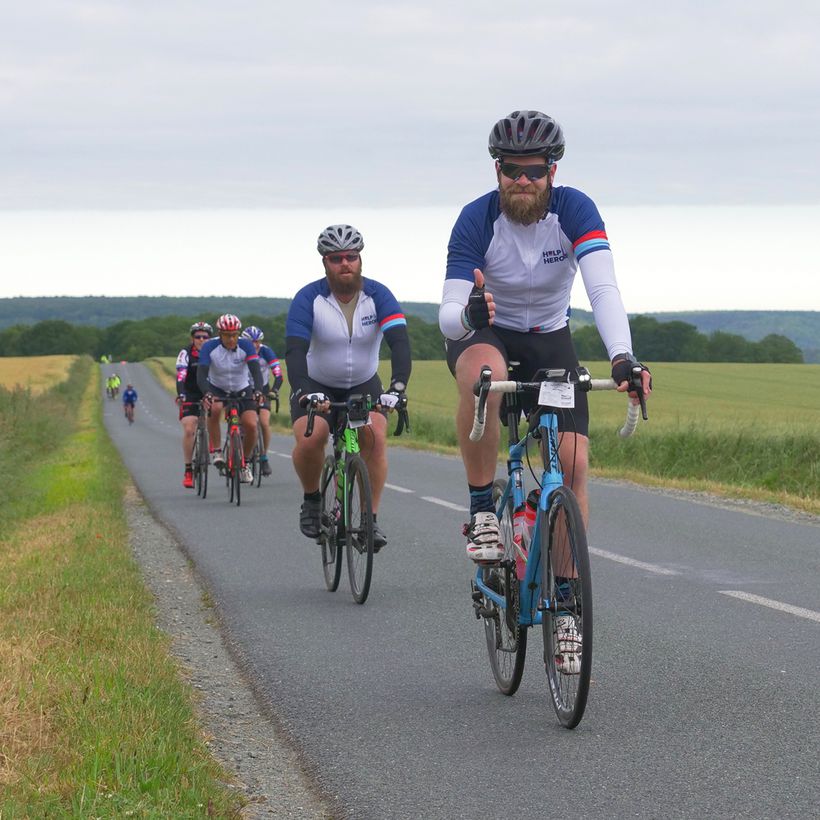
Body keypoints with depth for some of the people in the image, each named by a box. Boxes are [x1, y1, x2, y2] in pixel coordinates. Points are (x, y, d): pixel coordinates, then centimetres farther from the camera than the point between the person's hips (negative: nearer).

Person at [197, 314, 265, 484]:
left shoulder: (245, 346, -18)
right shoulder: (209, 347, -21)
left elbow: (256, 370, -27)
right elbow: (201, 374, -29)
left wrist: (257, 391, -46)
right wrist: (206, 394, -48)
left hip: (242, 390, 1)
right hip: (217, 389, -1)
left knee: (251, 425, -18)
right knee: (215, 408, -36)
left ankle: (245, 463, 7)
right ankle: (215, 450, -18)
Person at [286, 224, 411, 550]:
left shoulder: (378, 295, -17)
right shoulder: (308, 298, -20)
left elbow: (400, 342, -28)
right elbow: (295, 351, -29)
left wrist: (398, 387, -45)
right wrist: (304, 392, -47)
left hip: (364, 384, 1)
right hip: (317, 385, -1)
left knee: (375, 436, -24)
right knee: (309, 438, -26)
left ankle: (371, 518, -14)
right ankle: (311, 499, 2)